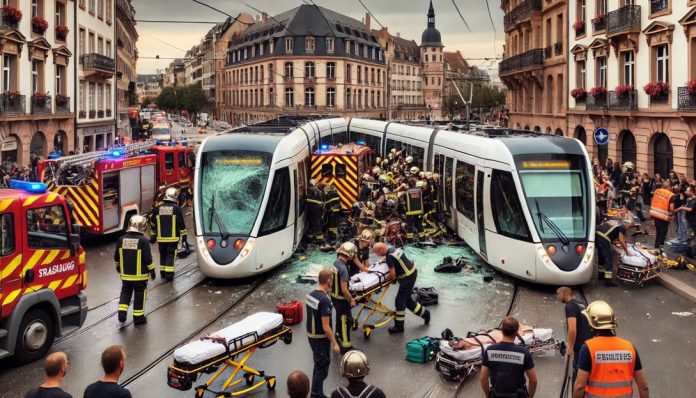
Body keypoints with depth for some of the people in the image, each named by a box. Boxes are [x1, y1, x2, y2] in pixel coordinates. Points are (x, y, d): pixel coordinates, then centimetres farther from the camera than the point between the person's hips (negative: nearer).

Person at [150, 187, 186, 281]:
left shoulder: (158, 209, 3)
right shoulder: (176, 208, -8)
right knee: (171, 255, 0)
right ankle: (169, 275, -4)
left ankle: (163, 273, 24)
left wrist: (153, 236, 20)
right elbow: (181, 224, -5)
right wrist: (184, 235, 5)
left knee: (163, 255, 16)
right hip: (173, 238, -3)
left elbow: (153, 224, 9)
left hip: (161, 238, 3)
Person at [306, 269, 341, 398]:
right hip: (321, 338, -9)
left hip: (311, 336, 9)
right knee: (322, 368, 4)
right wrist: (334, 343, -16)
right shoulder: (324, 300, -26)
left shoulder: (310, 295, 1)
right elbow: (325, 327, -24)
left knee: (318, 365, 20)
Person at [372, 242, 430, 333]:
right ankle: (424, 313, 32)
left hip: (408, 277, -9)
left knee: (399, 301, 0)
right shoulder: (392, 248, 5)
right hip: (412, 272, 9)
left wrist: (386, 280, -4)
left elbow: (392, 274, -24)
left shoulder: (389, 256, -23)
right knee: (407, 300, 20)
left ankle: (399, 326, 9)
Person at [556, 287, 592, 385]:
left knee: (578, 376, -4)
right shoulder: (581, 305, 16)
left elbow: (572, 329, -23)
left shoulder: (570, 306, -13)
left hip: (581, 347, -9)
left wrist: (570, 347, -16)